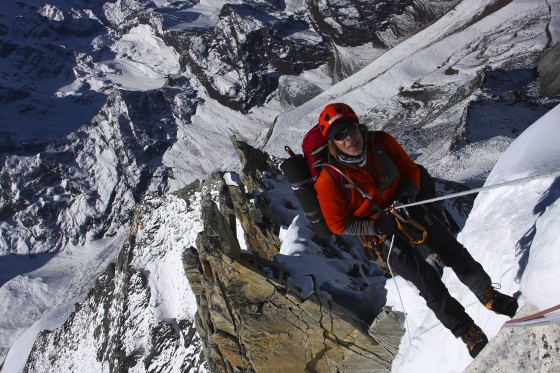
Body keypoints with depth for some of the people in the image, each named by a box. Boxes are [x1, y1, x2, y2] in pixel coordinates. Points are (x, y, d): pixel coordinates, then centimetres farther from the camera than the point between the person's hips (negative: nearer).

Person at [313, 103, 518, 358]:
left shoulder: (381, 142, -15)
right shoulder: (329, 179, -24)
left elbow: (410, 169, 0)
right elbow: (339, 224, -14)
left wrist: (407, 193, -20)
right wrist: (376, 225, -25)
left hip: (406, 208, 4)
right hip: (377, 232, -3)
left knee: (455, 253, 4)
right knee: (428, 281, -6)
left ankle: (489, 295, 31)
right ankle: (467, 332, 13)